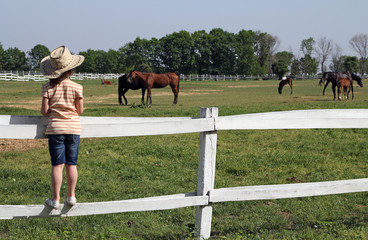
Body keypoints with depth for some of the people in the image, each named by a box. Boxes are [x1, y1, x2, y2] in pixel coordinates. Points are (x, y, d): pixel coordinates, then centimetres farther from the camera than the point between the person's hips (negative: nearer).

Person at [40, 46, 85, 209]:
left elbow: (44, 111, -7)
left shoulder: (48, 87, -5)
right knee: (71, 164, 9)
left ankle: (55, 199, 3)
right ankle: (71, 196, 13)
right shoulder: (76, 87, -4)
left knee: (57, 165, 1)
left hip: (55, 128, -1)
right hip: (74, 128, 1)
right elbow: (80, 111, 1)